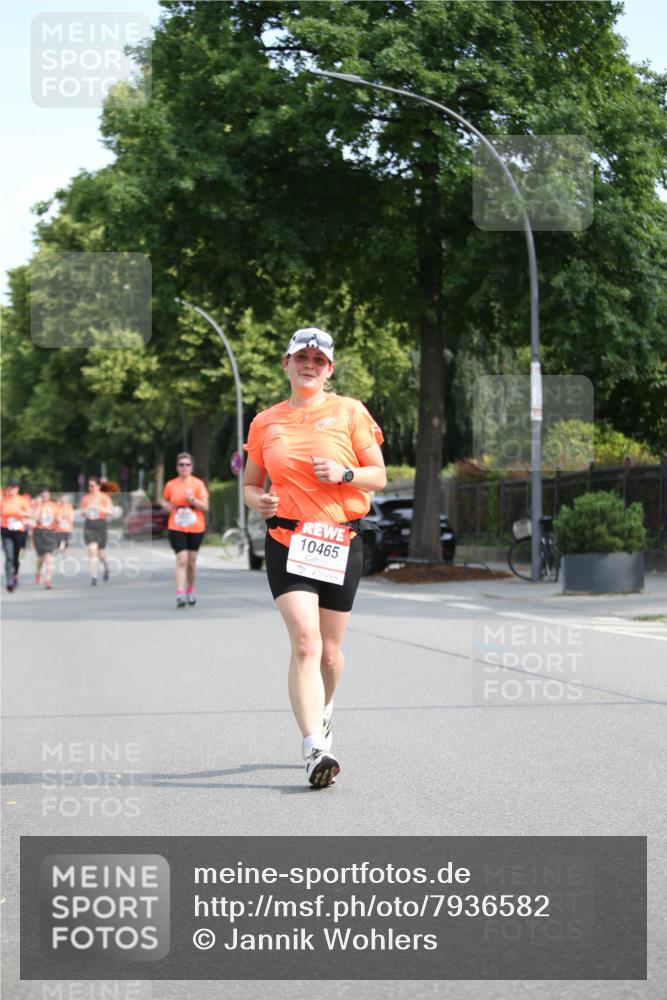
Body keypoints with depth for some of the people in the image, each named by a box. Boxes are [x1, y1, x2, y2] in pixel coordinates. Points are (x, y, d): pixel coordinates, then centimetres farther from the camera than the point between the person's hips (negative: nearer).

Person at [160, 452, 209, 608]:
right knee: (181, 560, -15)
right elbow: (163, 500, 19)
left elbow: (205, 506, -7)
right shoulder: (171, 485, 2)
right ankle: (180, 595, -20)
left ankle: (190, 591, 31)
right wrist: (167, 505, -3)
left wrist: (192, 499, -22)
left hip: (196, 528, 1)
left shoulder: (198, 484, -2)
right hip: (176, 528, -1)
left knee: (191, 561, 11)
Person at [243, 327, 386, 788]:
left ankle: (323, 710, 41)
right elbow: (250, 484, 18)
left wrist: (343, 473, -15)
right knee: (305, 641, -19)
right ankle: (315, 749, -25)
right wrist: (260, 501, -5)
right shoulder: (265, 422, 10)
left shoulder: (350, 412, 4)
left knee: (330, 650, 8)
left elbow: (379, 476, 4)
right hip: (287, 541, 0)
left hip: (342, 542, 1)